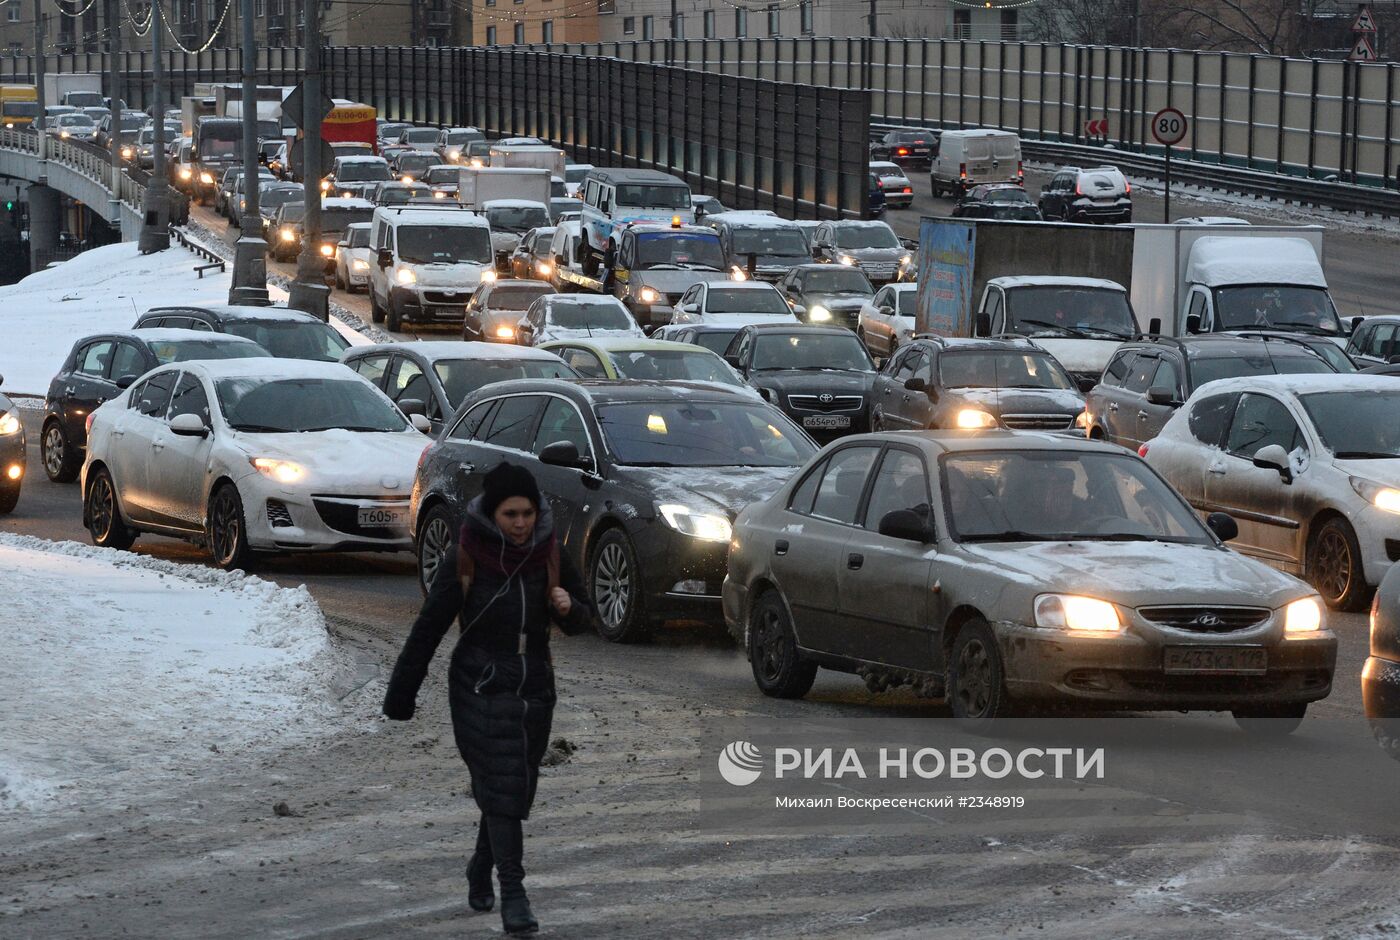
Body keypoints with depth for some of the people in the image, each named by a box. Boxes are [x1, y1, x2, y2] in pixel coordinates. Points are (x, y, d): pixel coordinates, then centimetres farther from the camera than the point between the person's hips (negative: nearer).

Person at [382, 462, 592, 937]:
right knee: (501, 787, -13)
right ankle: (513, 896, -15)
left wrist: (569, 608, -15)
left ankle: (481, 871, 34)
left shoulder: (550, 556, 0)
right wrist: (400, 698, -4)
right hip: (481, 689, -4)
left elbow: (579, 622, 11)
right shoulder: (464, 560, -10)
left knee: (517, 788, 11)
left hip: (535, 689, 4)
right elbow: (428, 630, -6)